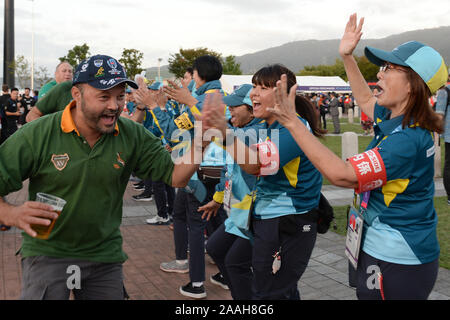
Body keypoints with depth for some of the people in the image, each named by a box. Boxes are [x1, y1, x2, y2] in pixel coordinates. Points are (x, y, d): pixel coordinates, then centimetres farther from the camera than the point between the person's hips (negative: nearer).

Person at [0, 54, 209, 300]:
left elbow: (176, 177, -8)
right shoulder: (36, 136, -14)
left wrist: (201, 139, -26)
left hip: (105, 255, 3)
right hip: (47, 252, -3)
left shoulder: (133, 136, -7)